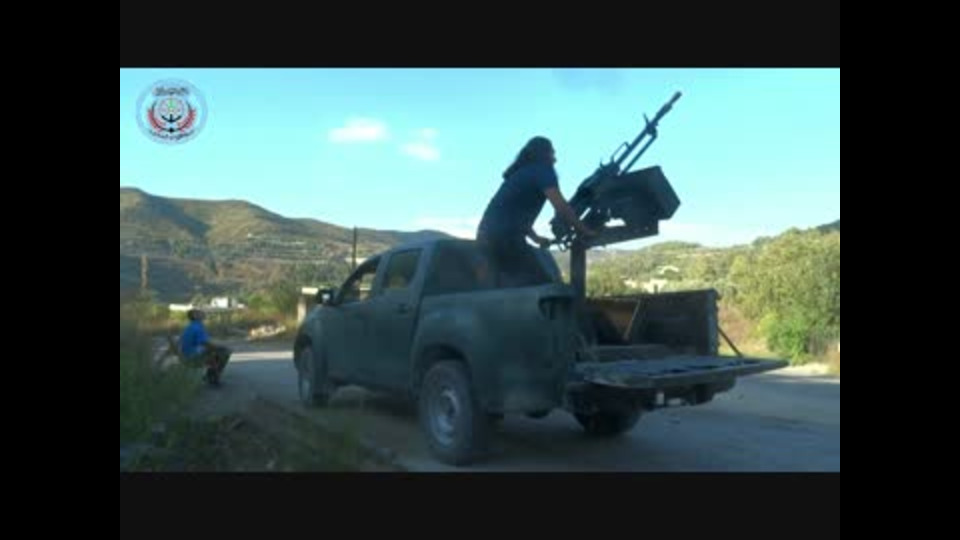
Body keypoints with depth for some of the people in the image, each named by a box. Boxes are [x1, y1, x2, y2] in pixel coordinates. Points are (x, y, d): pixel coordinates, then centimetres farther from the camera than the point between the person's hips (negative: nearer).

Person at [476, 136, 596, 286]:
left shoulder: (521, 172, 25)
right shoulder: (542, 169, -1)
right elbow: (561, 207, -9)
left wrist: (536, 238, 29)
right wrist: (584, 231, 0)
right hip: (504, 235, -10)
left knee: (528, 281, 19)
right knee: (541, 283, -10)